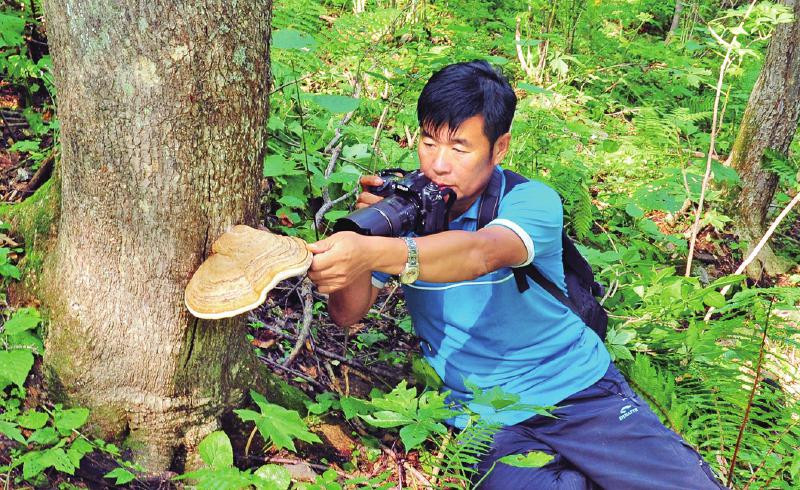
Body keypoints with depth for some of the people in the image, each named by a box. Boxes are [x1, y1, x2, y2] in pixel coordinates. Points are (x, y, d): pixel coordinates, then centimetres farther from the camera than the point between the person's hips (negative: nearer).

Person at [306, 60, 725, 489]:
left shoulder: (532, 201, -11)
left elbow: (479, 254, -34)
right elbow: (347, 315, -7)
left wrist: (374, 253, -51)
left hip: (582, 391, -2)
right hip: (487, 419, 2)